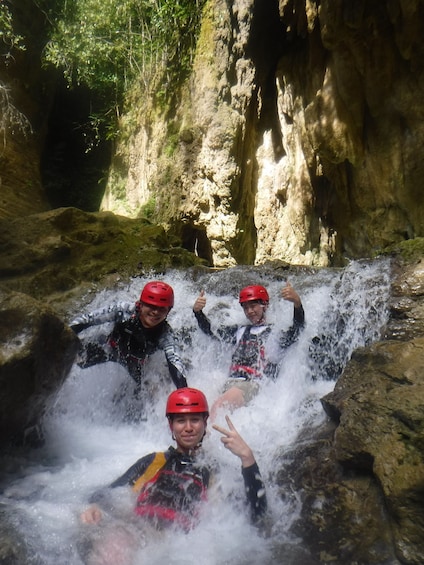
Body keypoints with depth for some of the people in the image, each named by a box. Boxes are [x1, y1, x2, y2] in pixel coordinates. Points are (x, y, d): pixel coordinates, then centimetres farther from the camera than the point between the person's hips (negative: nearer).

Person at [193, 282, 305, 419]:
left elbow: (298, 328, -11)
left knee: (218, 406, -29)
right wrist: (197, 312, 10)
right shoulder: (240, 331, 26)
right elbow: (210, 331, 27)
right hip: (230, 384, 6)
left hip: (256, 386, -5)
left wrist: (297, 303, -30)